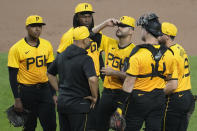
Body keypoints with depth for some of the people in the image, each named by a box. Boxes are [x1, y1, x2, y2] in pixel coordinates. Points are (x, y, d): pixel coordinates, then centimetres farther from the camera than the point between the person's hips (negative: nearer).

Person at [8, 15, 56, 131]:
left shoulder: (47, 45, 5)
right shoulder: (17, 48, -9)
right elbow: (13, 76, -7)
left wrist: (54, 94, 9)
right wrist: (17, 99, -10)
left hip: (45, 90, 4)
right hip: (27, 91, -4)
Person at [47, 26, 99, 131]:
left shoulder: (62, 55, 9)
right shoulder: (85, 59, -16)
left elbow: (50, 74, 21)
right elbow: (92, 79, -30)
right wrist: (95, 97, -14)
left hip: (61, 102, 7)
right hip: (78, 104, -7)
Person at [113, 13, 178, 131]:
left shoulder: (138, 53, -13)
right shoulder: (168, 54, 3)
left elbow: (129, 83, -13)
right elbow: (173, 85, 4)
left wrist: (120, 106, -8)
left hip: (138, 100, -5)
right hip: (158, 103, 5)